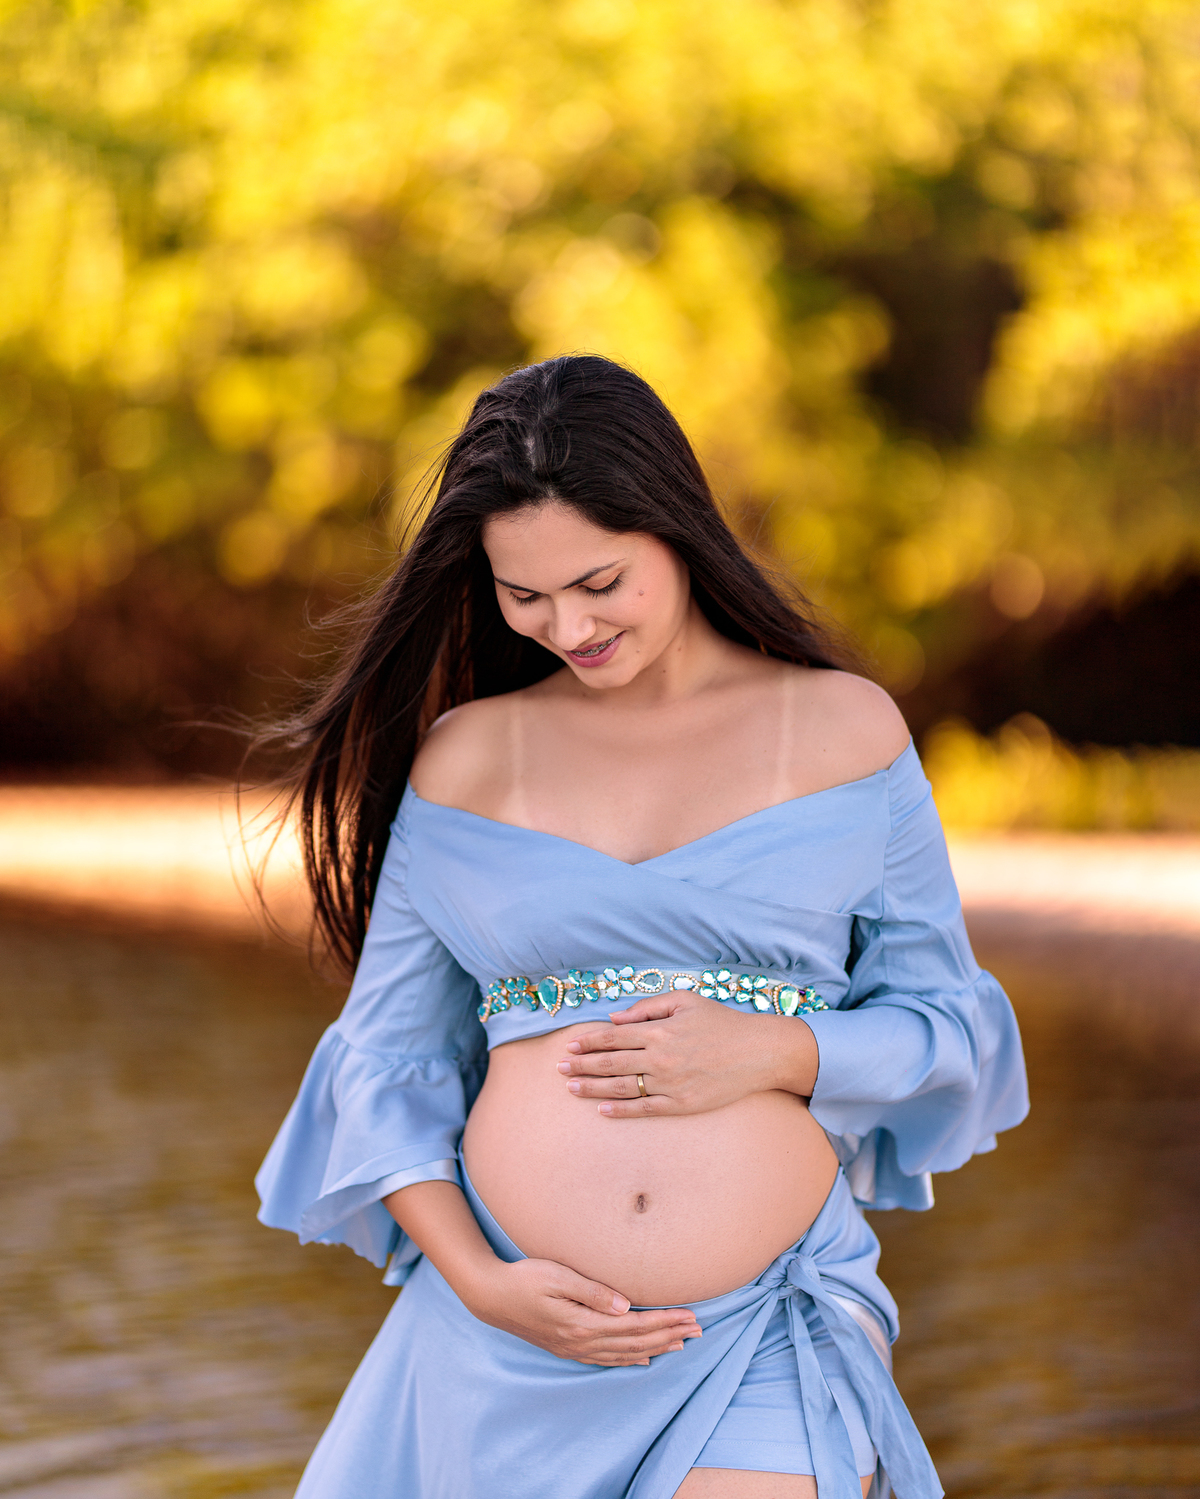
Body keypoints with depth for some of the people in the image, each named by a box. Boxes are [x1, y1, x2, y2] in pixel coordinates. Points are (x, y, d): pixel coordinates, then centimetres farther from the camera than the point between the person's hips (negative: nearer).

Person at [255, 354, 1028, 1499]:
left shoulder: (845, 730, 4)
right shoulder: (464, 758, 6)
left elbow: (948, 1026, 6)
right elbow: (387, 1059, 8)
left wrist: (776, 1051, -12)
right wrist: (478, 1281, -6)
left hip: (769, 1336, -1)